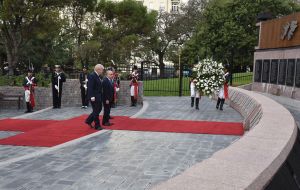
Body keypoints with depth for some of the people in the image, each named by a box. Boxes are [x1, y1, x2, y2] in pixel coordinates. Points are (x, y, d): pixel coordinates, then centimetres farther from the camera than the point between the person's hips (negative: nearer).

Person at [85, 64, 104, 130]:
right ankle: (97, 126, 9)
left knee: (99, 109, 16)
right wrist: (92, 96, -26)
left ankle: (88, 120, 28)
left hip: (99, 96, 10)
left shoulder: (98, 76, 13)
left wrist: (101, 96, 16)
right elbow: (90, 87, -22)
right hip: (94, 97, -10)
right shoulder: (91, 76, -16)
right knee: (96, 111, -1)